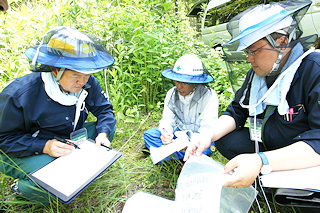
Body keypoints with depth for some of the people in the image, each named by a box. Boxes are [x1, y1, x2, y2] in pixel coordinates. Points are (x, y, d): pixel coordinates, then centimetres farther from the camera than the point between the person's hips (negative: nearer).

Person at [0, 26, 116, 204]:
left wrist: (103, 133, -26)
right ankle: (22, 188, 5)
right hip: (25, 151, -5)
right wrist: (45, 147, -34)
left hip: (68, 141, 5)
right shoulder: (18, 95, -28)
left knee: (108, 128, -10)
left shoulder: (88, 83, -16)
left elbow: (104, 109, -4)